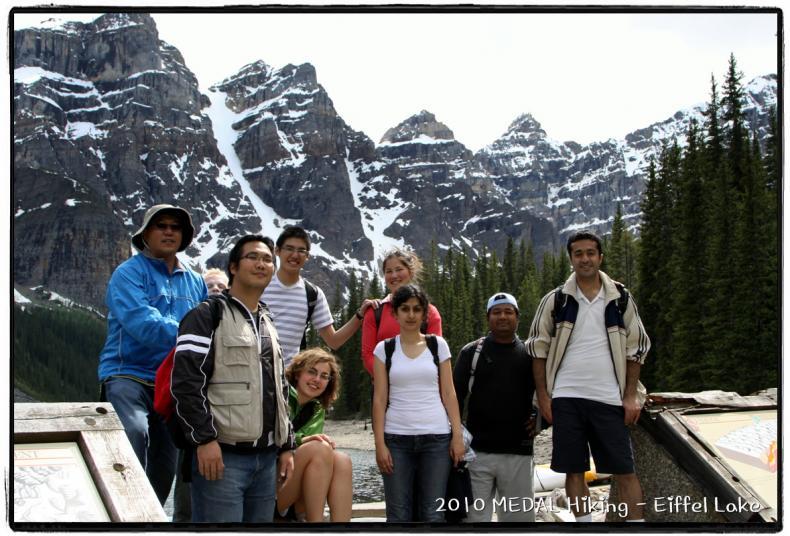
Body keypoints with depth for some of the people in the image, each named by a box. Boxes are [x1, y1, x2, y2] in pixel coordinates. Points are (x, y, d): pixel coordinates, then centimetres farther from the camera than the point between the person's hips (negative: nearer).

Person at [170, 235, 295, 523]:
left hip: (266, 458, 7)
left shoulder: (268, 324, 22)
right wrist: (204, 438, -18)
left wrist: (287, 446, 18)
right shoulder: (208, 315, -2)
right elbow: (186, 381, -12)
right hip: (222, 455, -7)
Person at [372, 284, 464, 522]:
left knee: (433, 513, -1)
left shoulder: (438, 345, 7)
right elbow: (380, 399, 3)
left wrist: (458, 435, -1)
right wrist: (380, 444, -4)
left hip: (437, 438, 0)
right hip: (397, 438, 0)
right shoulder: (384, 349, 6)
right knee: (398, 514, 1)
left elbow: (449, 394, 7)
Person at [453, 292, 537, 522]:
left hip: (518, 453, 2)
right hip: (477, 451, -1)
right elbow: (454, 397, 3)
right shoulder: (471, 352, 5)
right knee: (474, 516, 2)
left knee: (520, 516, 5)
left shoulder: (530, 354, 10)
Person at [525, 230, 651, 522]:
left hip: (609, 398, 0)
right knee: (574, 469, 5)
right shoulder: (556, 300, 3)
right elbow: (538, 348, 6)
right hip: (566, 398, 0)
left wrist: (631, 395, 0)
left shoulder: (621, 299, 4)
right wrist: (543, 396, 0)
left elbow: (636, 348, 7)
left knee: (624, 470, 1)